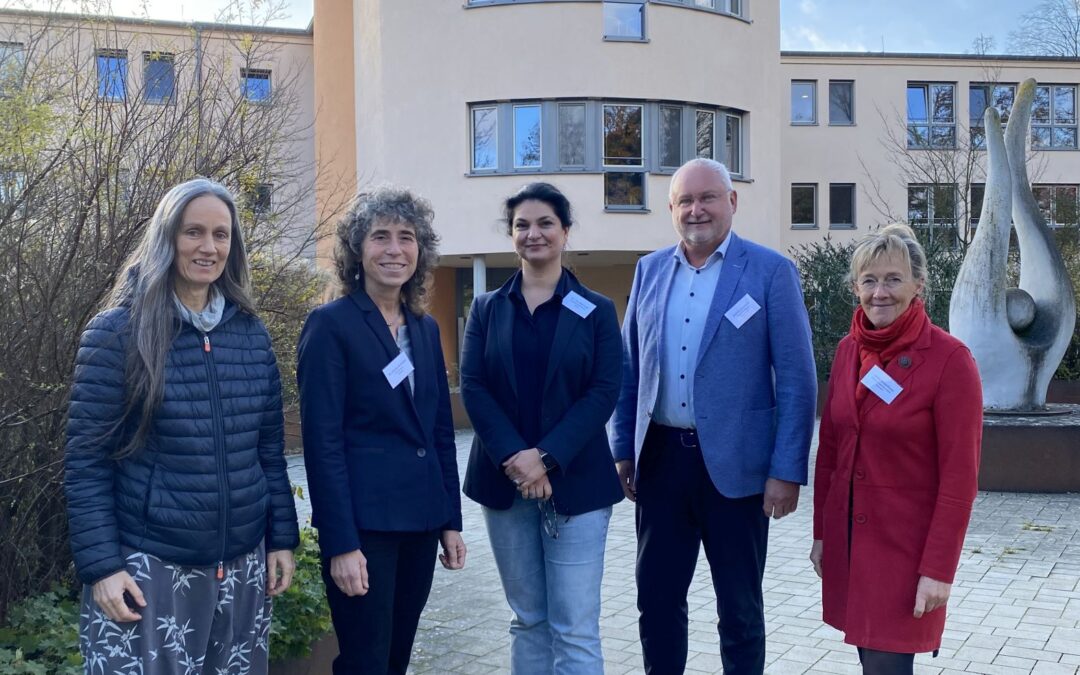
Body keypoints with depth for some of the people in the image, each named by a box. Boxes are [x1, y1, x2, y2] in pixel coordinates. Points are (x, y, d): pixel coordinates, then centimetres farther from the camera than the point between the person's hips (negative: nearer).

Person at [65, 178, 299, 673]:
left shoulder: (251, 333, 6)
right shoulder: (117, 332, -7)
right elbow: (85, 461, -8)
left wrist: (282, 537, 7)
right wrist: (100, 565, -13)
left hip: (242, 565, 4)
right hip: (147, 566, -4)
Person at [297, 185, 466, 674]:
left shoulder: (425, 328, 11)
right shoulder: (331, 324, -9)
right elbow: (322, 441, -13)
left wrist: (451, 520, 11)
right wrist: (341, 543, -17)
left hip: (421, 520, 7)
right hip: (363, 522, -6)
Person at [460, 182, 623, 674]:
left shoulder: (596, 311, 4)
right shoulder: (486, 309, 9)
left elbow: (603, 393, -6)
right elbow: (473, 388, -1)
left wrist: (546, 458, -17)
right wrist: (513, 458, -16)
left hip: (575, 483, -2)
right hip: (504, 482, 2)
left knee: (575, 629, -4)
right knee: (528, 620, 11)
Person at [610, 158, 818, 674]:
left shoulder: (770, 272, -5)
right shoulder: (649, 270, 8)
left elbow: (797, 380, -7)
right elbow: (628, 371, 12)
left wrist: (787, 471, -11)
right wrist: (623, 450, 8)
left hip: (735, 463, -3)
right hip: (660, 459, 4)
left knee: (740, 607, 10)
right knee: (656, 598, 12)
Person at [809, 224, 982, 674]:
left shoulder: (949, 359, -14)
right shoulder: (849, 350, 3)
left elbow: (959, 477, -14)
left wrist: (939, 568, -15)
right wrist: (822, 531, 10)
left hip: (906, 542, -5)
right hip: (848, 536, 5)